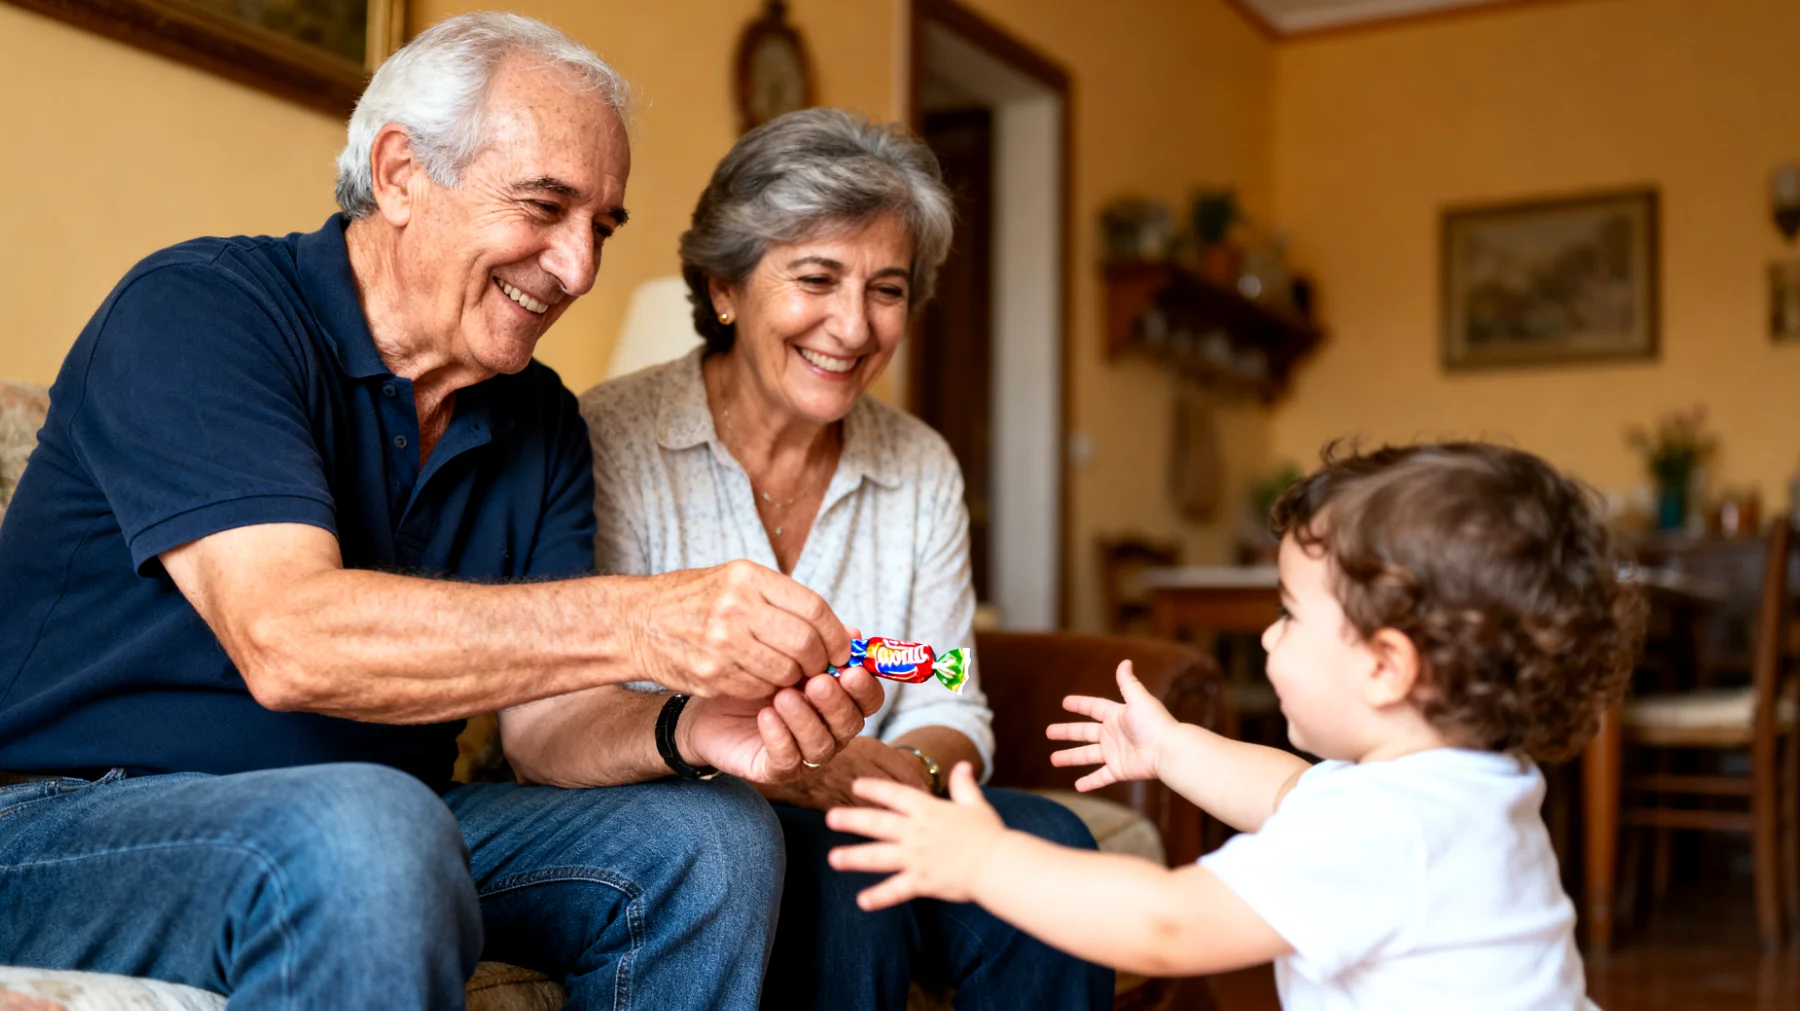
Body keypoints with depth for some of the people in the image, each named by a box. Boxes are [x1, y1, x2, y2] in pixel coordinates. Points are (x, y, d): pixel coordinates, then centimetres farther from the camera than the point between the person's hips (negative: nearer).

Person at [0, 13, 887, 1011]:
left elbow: (542, 719, 1)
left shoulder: (540, 423, 7)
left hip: (369, 822, 7)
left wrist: (689, 729, -22)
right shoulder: (196, 311, -14)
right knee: (369, 825, -37)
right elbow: (284, 639, -29)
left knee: (713, 835, -8)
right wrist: (640, 624, -37)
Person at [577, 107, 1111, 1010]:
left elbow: (951, 710, 8)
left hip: (864, 819, 5)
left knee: (1044, 843, -22)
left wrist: (914, 765, -16)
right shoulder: (612, 442, -9)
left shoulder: (924, 470, 7)